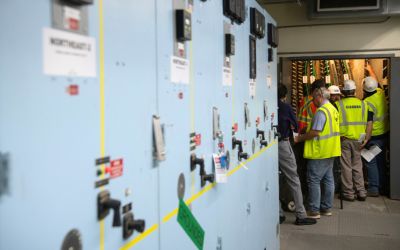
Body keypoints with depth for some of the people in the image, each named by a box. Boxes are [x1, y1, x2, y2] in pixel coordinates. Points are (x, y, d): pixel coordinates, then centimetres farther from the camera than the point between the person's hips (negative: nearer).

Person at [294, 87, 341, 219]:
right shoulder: (333, 109, 13)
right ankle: (326, 208, 22)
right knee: (328, 179, 13)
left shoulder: (321, 111, -18)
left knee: (314, 180, -3)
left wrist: (299, 138, -11)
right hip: (330, 151, 10)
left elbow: (315, 132, -23)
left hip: (319, 153, -10)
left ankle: (314, 211, 0)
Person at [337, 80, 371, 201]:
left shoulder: (338, 104, -8)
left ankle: (349, 193, 12)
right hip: (358, 140, 3)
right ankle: (361, 192, 19)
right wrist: (366, 138, 11)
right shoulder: (363, 104, 2)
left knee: (346, 167, 5)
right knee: (357, 165, 15)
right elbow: (369, 122, 5)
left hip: (344, 139, -3)